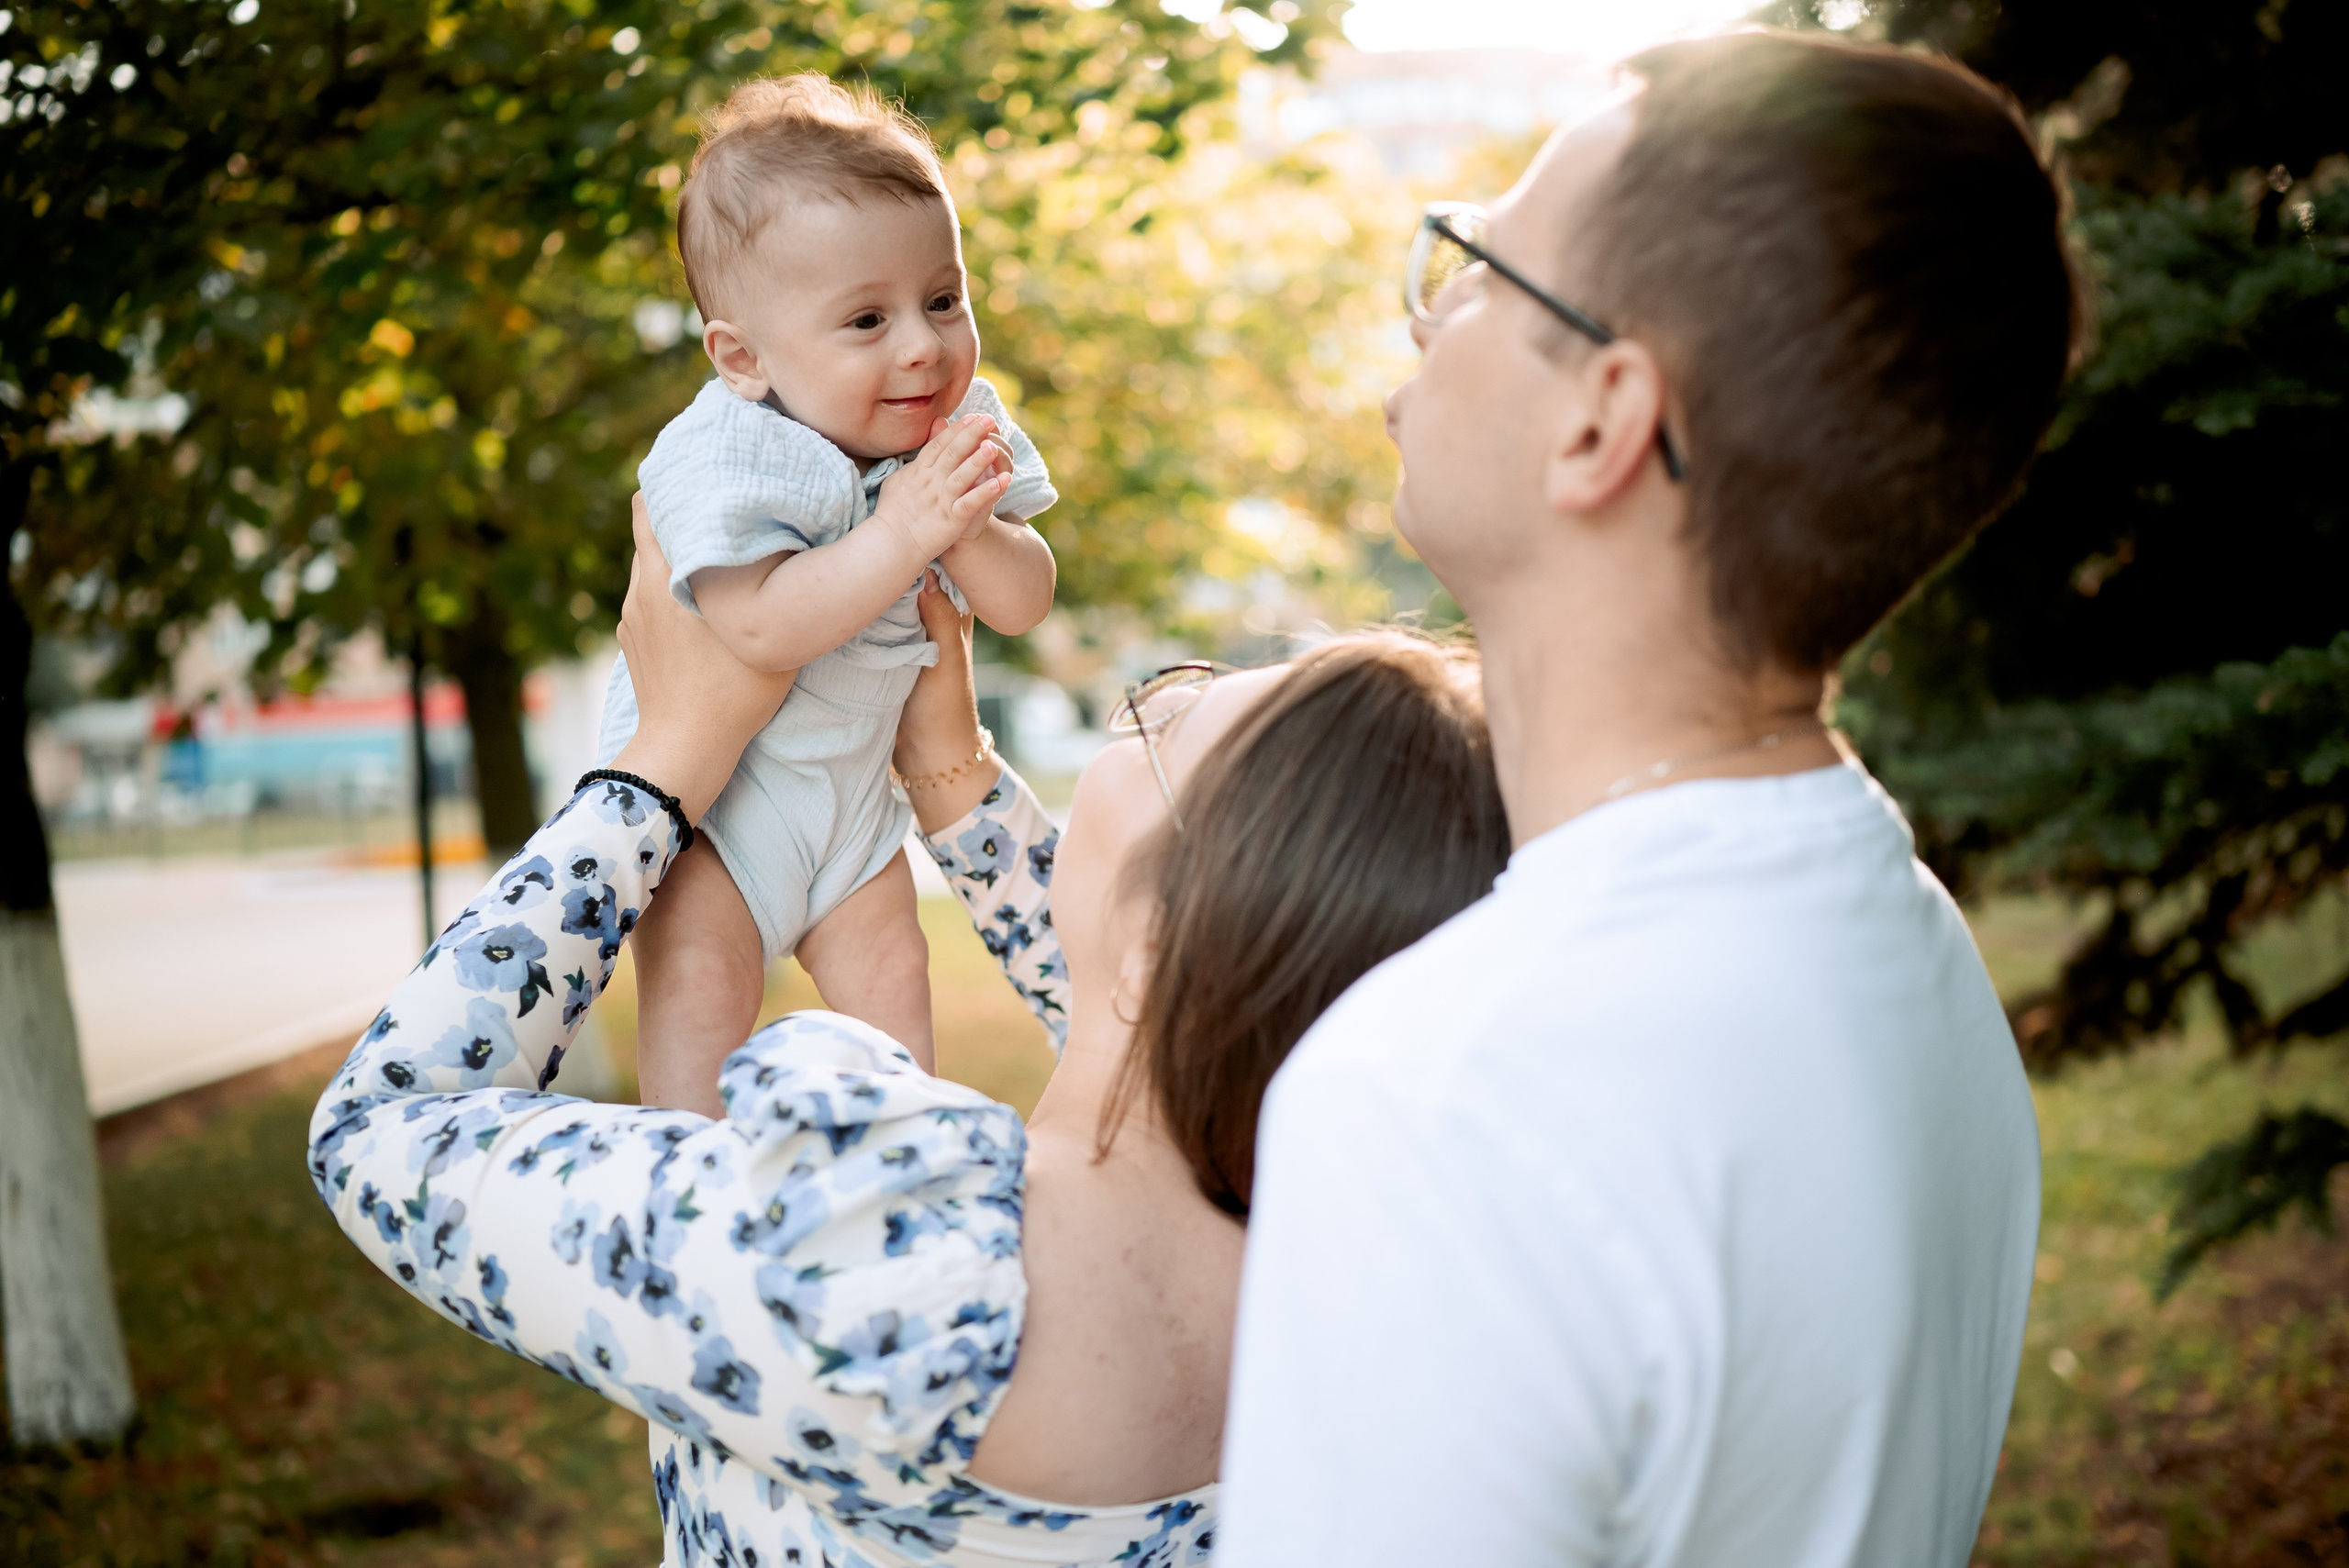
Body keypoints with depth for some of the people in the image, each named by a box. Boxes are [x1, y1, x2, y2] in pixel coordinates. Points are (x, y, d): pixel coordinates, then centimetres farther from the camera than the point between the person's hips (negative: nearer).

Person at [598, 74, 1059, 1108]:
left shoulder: (960, 433, -8)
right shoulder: (723, 458, -28)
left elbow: (1023, 605, -9)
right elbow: (760, 627, -40)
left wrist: (968, 531, -31)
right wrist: (903, 532, -41)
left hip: (853, 780, 6)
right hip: (706, 776, -6)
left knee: (888, 971, 11)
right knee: (702, 994, -11)